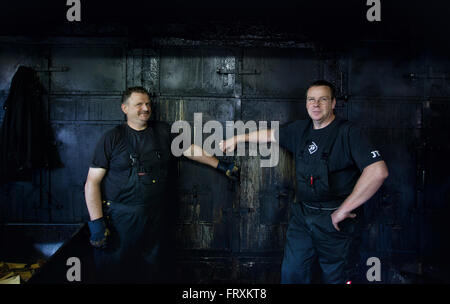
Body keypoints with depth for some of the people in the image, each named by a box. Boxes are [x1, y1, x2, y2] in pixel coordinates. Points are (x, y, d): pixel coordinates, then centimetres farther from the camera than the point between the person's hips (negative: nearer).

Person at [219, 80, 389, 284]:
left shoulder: (349, 133, -12)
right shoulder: (300, 129, 7)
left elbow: (378, 171, -23)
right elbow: (270, 135, 24)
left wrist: (344, 209, -21)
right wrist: (236, 139, 27)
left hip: (336, 221, -5)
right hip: (302, 215, 5)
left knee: (336, 278, 8)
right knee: (292, 273, 13)